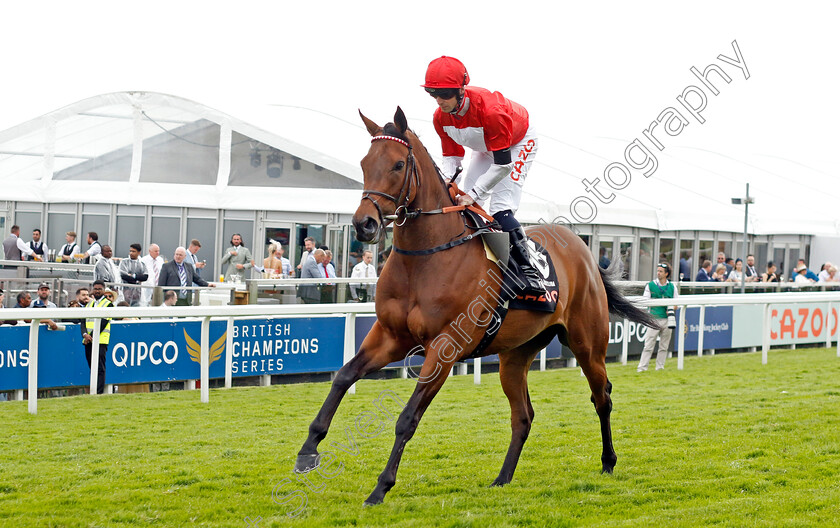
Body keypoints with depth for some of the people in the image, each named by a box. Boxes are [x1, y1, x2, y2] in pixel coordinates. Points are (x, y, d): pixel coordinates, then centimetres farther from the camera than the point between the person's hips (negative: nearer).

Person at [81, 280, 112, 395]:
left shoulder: (108, 305, 1)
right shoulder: (88, 304, 19)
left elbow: (103, 323, -8)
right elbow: (83, 321, 11)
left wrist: (92, 336, -14)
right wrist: (85, 334, -8)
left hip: (100, 341, -6)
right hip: (88, 341, 6)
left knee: (100, 368, -9)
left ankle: (99, 393, -12)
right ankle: (92, 392, 11)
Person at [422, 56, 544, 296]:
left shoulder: (490, 110, -41)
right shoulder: (441, 116, -19)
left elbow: (503, 164, -36)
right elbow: (451, 155, -7)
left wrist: (474, 193, -39)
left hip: (518, 144, -8)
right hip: (486, 149, 8)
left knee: (500, 209, -24)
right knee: (464, 206, 0)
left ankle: (528, 271, -26)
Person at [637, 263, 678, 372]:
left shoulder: (672, 287, 10)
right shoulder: (650, 285, 5)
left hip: (667, 319, 2)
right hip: (654, 319, -2)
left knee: (664, 346, 7)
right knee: (648, 345, -7)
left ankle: (660, 367, 15)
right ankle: (642, 367, -8)